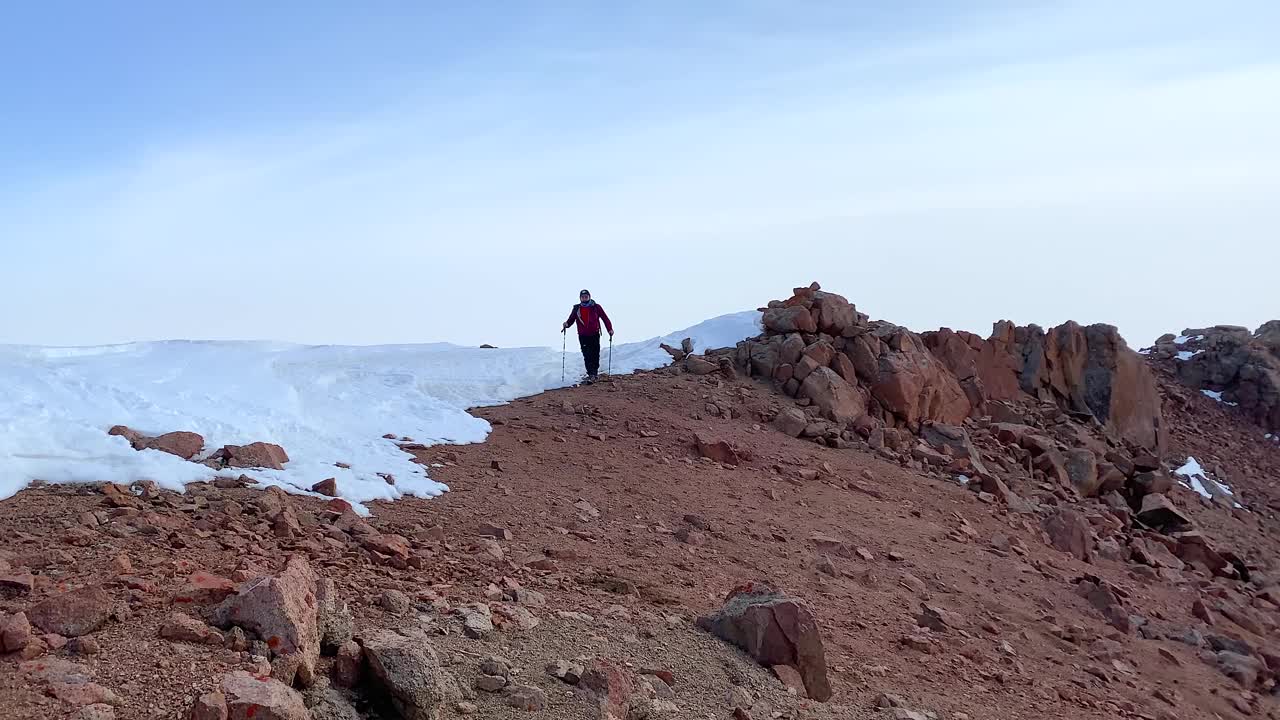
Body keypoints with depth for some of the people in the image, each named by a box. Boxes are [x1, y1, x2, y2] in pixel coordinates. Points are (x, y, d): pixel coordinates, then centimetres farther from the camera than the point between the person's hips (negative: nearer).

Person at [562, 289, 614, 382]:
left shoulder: (596, 307, 0)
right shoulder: (576, 309, 4)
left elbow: (605, 318, 1)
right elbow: (571, 320, 8)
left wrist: (610, 329, -8)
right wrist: (566, 324, -14)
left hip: (595, 335, 0)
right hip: (583, 336, 0)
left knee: (595, 355, 6)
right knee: (587, 356, -8)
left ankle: (595, 371, 24)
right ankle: (591, 374, -9)